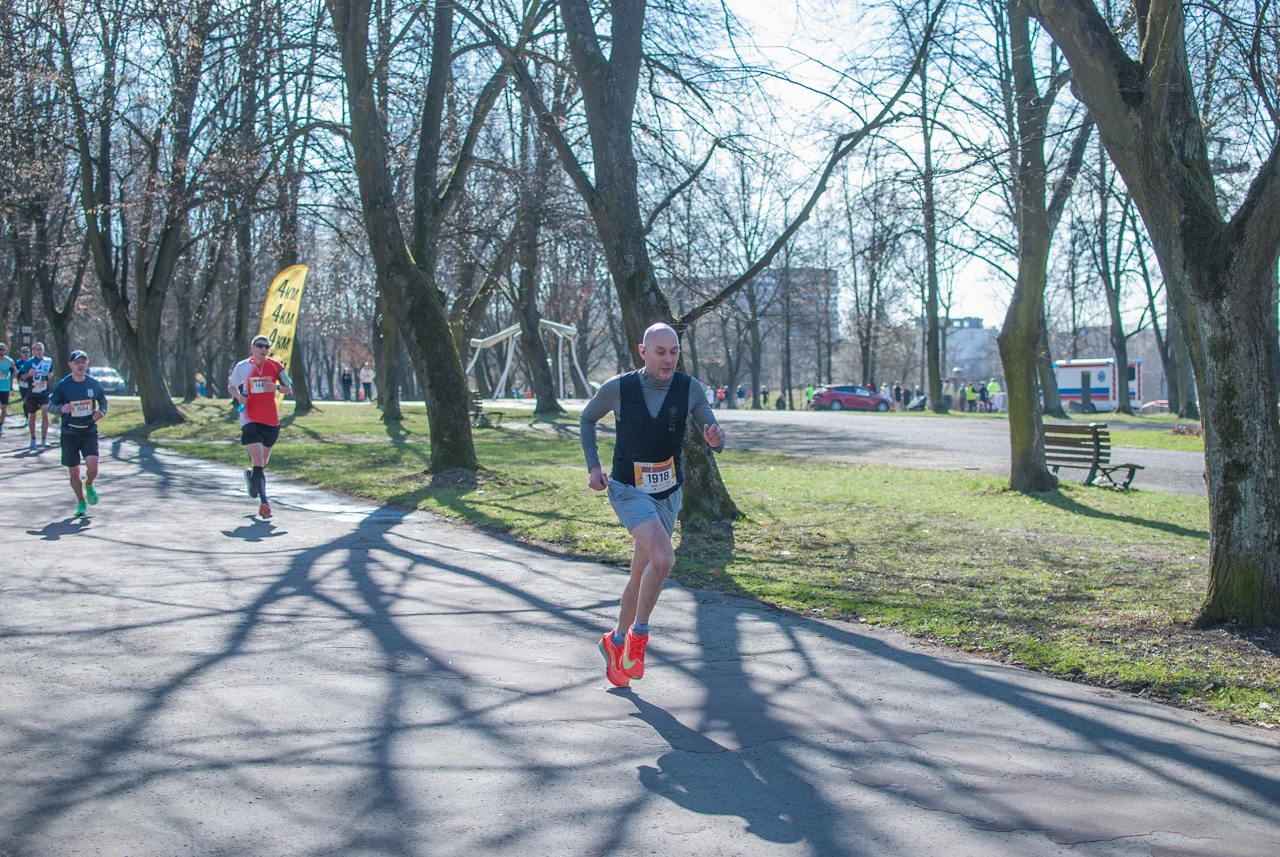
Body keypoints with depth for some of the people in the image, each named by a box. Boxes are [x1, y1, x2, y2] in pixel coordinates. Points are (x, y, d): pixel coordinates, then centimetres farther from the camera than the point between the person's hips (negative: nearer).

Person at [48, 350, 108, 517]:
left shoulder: (93, 384, 0)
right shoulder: (63, 385, -5)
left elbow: (103, 400, 16)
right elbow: (51, 405, -1)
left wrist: (102, 411, -6)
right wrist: (61, 408, -24)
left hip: (90, 431, 0)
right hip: (69, 433, 0)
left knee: (93, 466, -18)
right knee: (74, 472, 5)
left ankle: (89, 485, 16)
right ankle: (81, 502, 25)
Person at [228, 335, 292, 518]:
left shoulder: (275, 366, 2)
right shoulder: (242, 367, 1)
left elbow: (289, 389, 5)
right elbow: (231, 386, 16)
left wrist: (276, 387, -17)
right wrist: (239, 397, -6)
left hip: (271, 421, 3)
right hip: (250, 420, -3)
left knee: (263, 462, 19)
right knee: (259, 462, -16)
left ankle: (251, 475, 53)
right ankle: (264, 502, -17)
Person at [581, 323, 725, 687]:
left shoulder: (689, 388, -9)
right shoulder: (618, 388, -13)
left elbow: (714, 440, -5)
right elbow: (587, 418, 6)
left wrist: (715, 438, -29)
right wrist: (593, 466, -1)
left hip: (668, 493, 4)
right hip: (629, 491, -4)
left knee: (642, 575, 14)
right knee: (662, 558, -27)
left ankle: (617, 641, 37)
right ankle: (638, 634, -6)